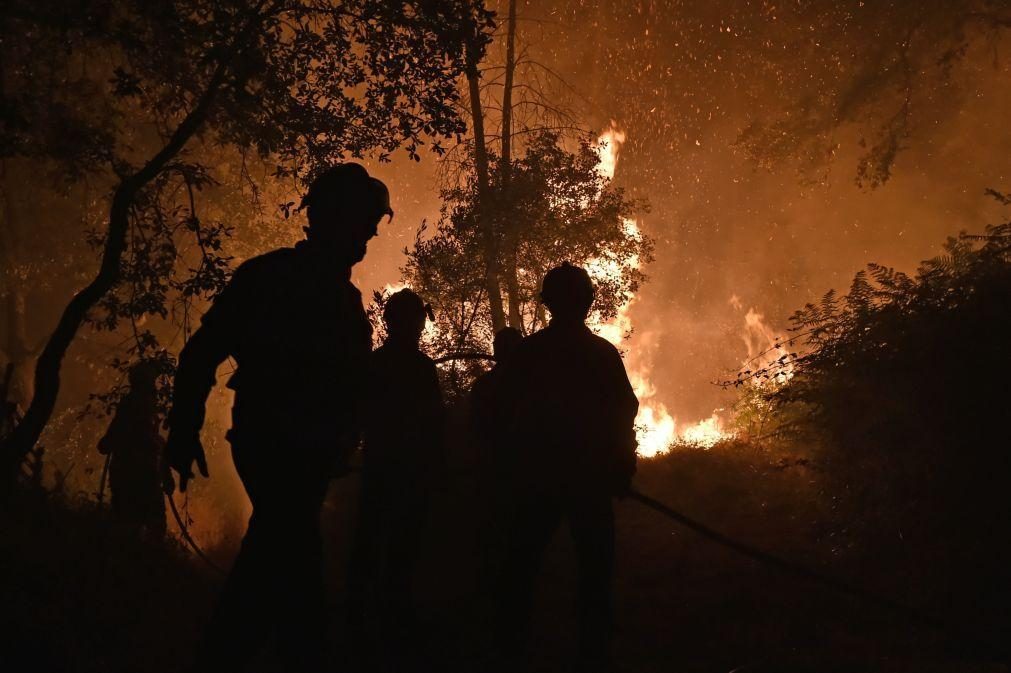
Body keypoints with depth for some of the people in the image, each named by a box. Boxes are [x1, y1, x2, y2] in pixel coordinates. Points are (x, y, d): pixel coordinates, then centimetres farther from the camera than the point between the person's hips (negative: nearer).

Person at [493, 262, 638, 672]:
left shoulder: (526, 352, 0)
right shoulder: (603, 354, -5)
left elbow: (506, 416, 5)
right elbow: (624, 413, -7)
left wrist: (516, 465, 16)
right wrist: (623, 468, 1)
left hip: (536, 478, 2)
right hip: (590, 479, -2)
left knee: (521, 566, 11)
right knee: (594, 571, 5)